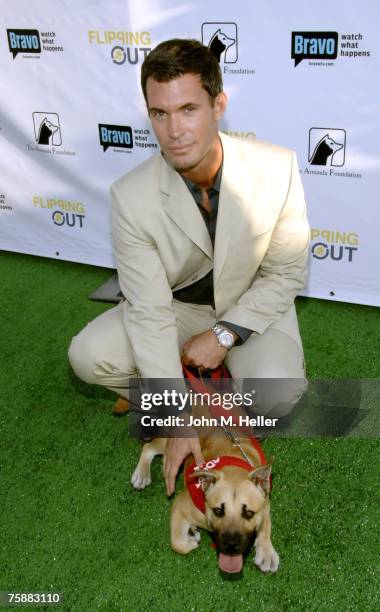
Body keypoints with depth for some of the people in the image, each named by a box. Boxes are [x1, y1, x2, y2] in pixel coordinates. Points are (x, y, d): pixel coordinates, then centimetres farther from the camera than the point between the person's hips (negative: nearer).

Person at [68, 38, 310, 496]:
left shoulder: (276, 168, -24)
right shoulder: (132, 196, -24)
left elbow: (286, 274, -12)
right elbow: (150, 311, -23)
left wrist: (223, 335, -21)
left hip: (252, 306, 0)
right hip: (176, 307, 1)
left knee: (277, 394, -27)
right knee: (89, 356, -20)